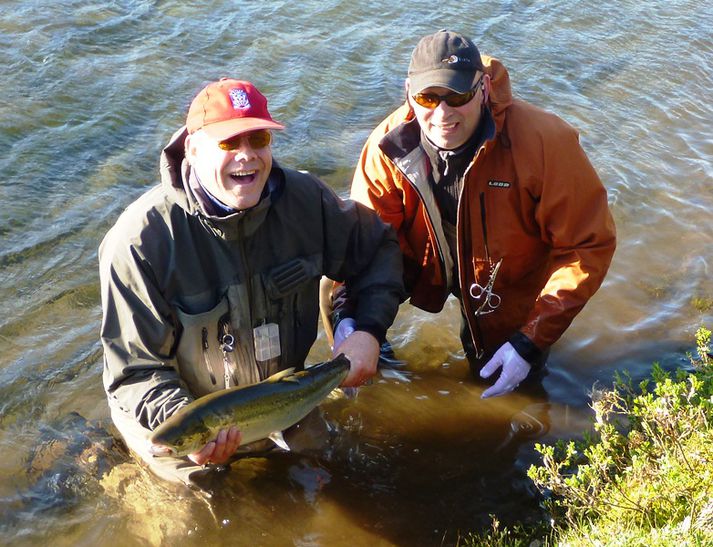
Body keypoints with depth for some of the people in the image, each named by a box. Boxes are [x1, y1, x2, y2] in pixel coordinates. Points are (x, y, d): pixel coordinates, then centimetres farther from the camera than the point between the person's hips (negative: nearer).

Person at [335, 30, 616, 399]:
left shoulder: (543, 142, -34)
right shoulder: (388, 146, -25)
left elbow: (589, 244, -28)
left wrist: (532, 342, -32)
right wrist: (347, 314, -36)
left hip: (512, 288, -2)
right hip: (426, 267, 2)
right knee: (335, 289, -14)